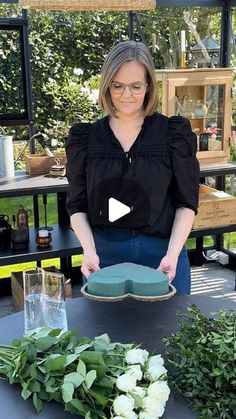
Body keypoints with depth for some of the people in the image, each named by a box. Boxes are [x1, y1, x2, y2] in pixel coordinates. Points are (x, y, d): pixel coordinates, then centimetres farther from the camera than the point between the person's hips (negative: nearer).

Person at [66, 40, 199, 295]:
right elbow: (77, 205, 2)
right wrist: (89, 251, -14)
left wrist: (173, 253, -15)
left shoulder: (174, 133, -3)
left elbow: (186, 202, -2)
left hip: (162, 254, 0)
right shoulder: (85, 137, 1)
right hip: (103, 255, 1)